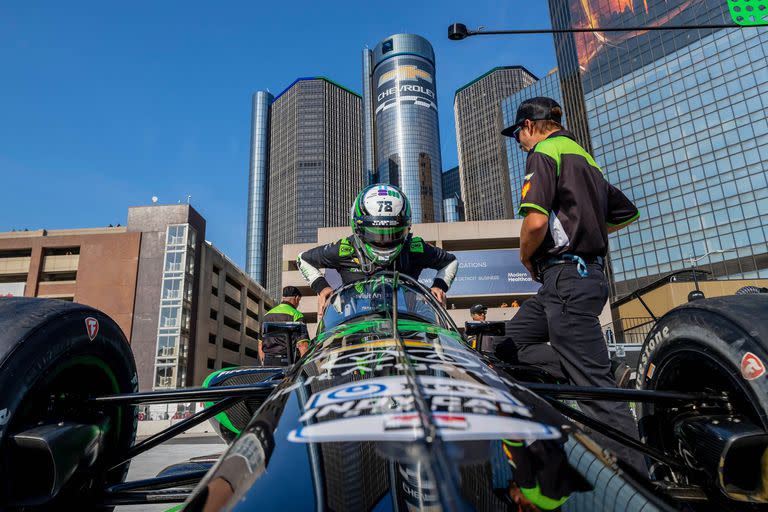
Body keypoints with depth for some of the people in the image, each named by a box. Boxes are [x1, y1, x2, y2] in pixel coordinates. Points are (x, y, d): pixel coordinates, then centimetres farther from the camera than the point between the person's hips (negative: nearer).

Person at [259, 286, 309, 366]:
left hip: (267, 363, 7)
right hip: (286, 362, -6)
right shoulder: (296, 315, -6)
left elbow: (260, 346, 18)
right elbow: (303, 346, -14)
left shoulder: (267, 315, 15)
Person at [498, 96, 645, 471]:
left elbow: (536, 221, -22)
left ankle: (634, 474, -2)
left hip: (566, 275, -10)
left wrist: (526, 257, -2)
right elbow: (628, 213, 31)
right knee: (510, 343, 10)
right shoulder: (584, 158, 23)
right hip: (589, 271, 10)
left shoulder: (544, 153, -6)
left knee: (594, 383, -8)